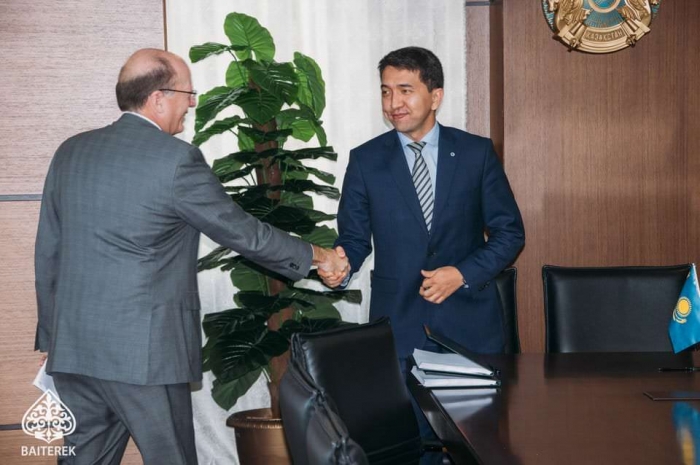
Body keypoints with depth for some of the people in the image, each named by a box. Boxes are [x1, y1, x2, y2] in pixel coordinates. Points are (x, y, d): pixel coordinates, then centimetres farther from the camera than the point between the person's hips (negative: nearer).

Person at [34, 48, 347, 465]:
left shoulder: (71, 152, 8)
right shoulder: (177, 159, -11)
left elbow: (48, 253, 12)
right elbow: (241, 231, -4)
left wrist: (52, 335, 20)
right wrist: (317, 256, 10)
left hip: (72, 347, 6)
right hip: (144, 352, -6)